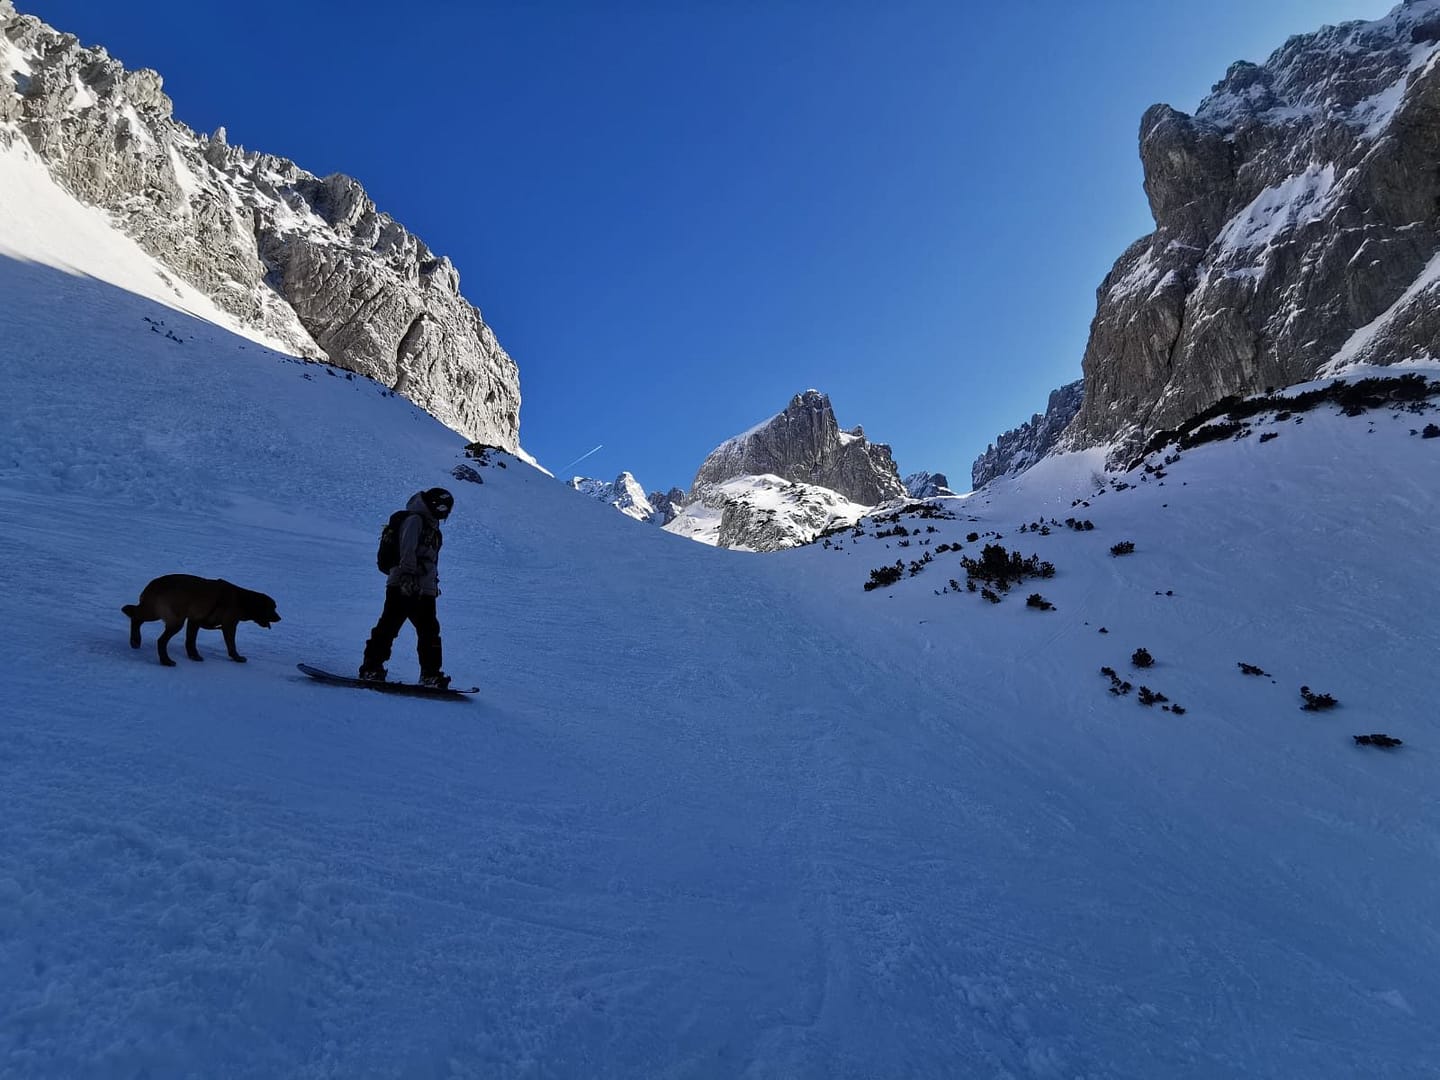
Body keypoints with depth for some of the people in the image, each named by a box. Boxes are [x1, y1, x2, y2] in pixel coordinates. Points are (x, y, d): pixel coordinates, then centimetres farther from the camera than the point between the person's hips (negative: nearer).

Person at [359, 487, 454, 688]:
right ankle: (371, 668, -3)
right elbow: (407, 550, -16)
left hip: (424, 591, 9)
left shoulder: (432, 526, 25)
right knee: (389, 627, -8)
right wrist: (408, 575, -27)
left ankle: (430, 675, 7)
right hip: (403, 587, -9)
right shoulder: (414, 520, -3)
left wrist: (434, 584, 27)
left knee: (430, 632, 4)